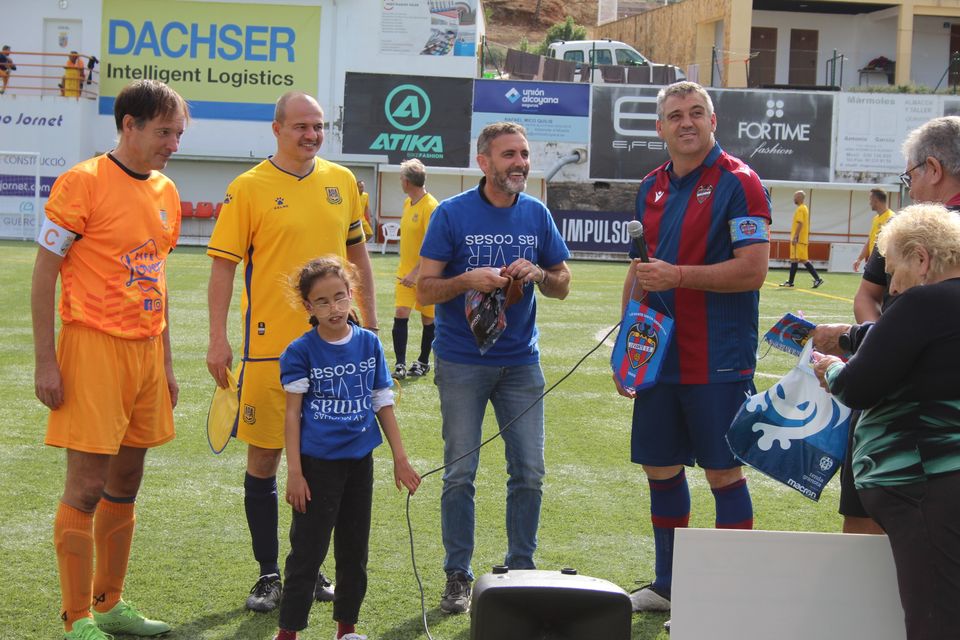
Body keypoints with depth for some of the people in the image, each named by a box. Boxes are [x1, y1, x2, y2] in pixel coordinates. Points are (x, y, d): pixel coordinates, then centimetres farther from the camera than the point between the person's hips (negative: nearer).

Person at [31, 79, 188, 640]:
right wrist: (46, 361, -13)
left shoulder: (165, 192, 12)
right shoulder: (82, 183, -9)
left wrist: (166, 363, 18)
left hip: (146, 351, 7)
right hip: (95, 346, -7)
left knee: (125, 487, 13)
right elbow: (44, 273, -8)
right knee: (87, 487, -5)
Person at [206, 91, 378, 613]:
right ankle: (268, 574, 13)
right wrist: (217, 339, -12)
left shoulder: (342, 181, 8)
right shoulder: (249, 188, -5)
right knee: (264, 457, 2)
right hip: (269, 345, -4)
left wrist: (370, 322, 15)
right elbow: (224, 265, -6)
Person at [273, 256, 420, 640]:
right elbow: (292, 413, -6)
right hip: (317, 462, -4)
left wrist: (400, 459, 7)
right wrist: (294, 472, -10)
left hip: (360, 461, 4)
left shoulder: (369, 344, 2)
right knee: (307, 550, -1)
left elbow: (383, 404, 8)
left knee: (354, 549, 13)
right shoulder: (301, 352, -8)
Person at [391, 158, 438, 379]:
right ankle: (400, 364, -2)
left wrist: (416, 272, -26)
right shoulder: (408, 203, 8)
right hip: (406, 271, 7)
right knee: (400, 314, -4)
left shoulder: (430, 206, -18)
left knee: (428, 319, 8)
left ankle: (423, 362, 21)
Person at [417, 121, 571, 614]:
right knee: (460, 474, 1)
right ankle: (458, 577, 10)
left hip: (521, 361, 3)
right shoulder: (452, 214, -5)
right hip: (462, 361, -3)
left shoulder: (537, 214, 5)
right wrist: (467, 281, -22)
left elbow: (562, 285, 12)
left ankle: (521, 571, 16)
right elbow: (424, 291, -5)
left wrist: (537, 274, -9)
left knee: (529, 472, 2)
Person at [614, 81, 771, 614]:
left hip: (718, 363, -7)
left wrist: (677, 276, -20)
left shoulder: (737, 182, -10)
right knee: (660, 469, 13)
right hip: (661, 357, 7)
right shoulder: (652, 187, 12)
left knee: (724, 473, 0)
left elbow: (753, 270, -17)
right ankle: (667, 585, 27)